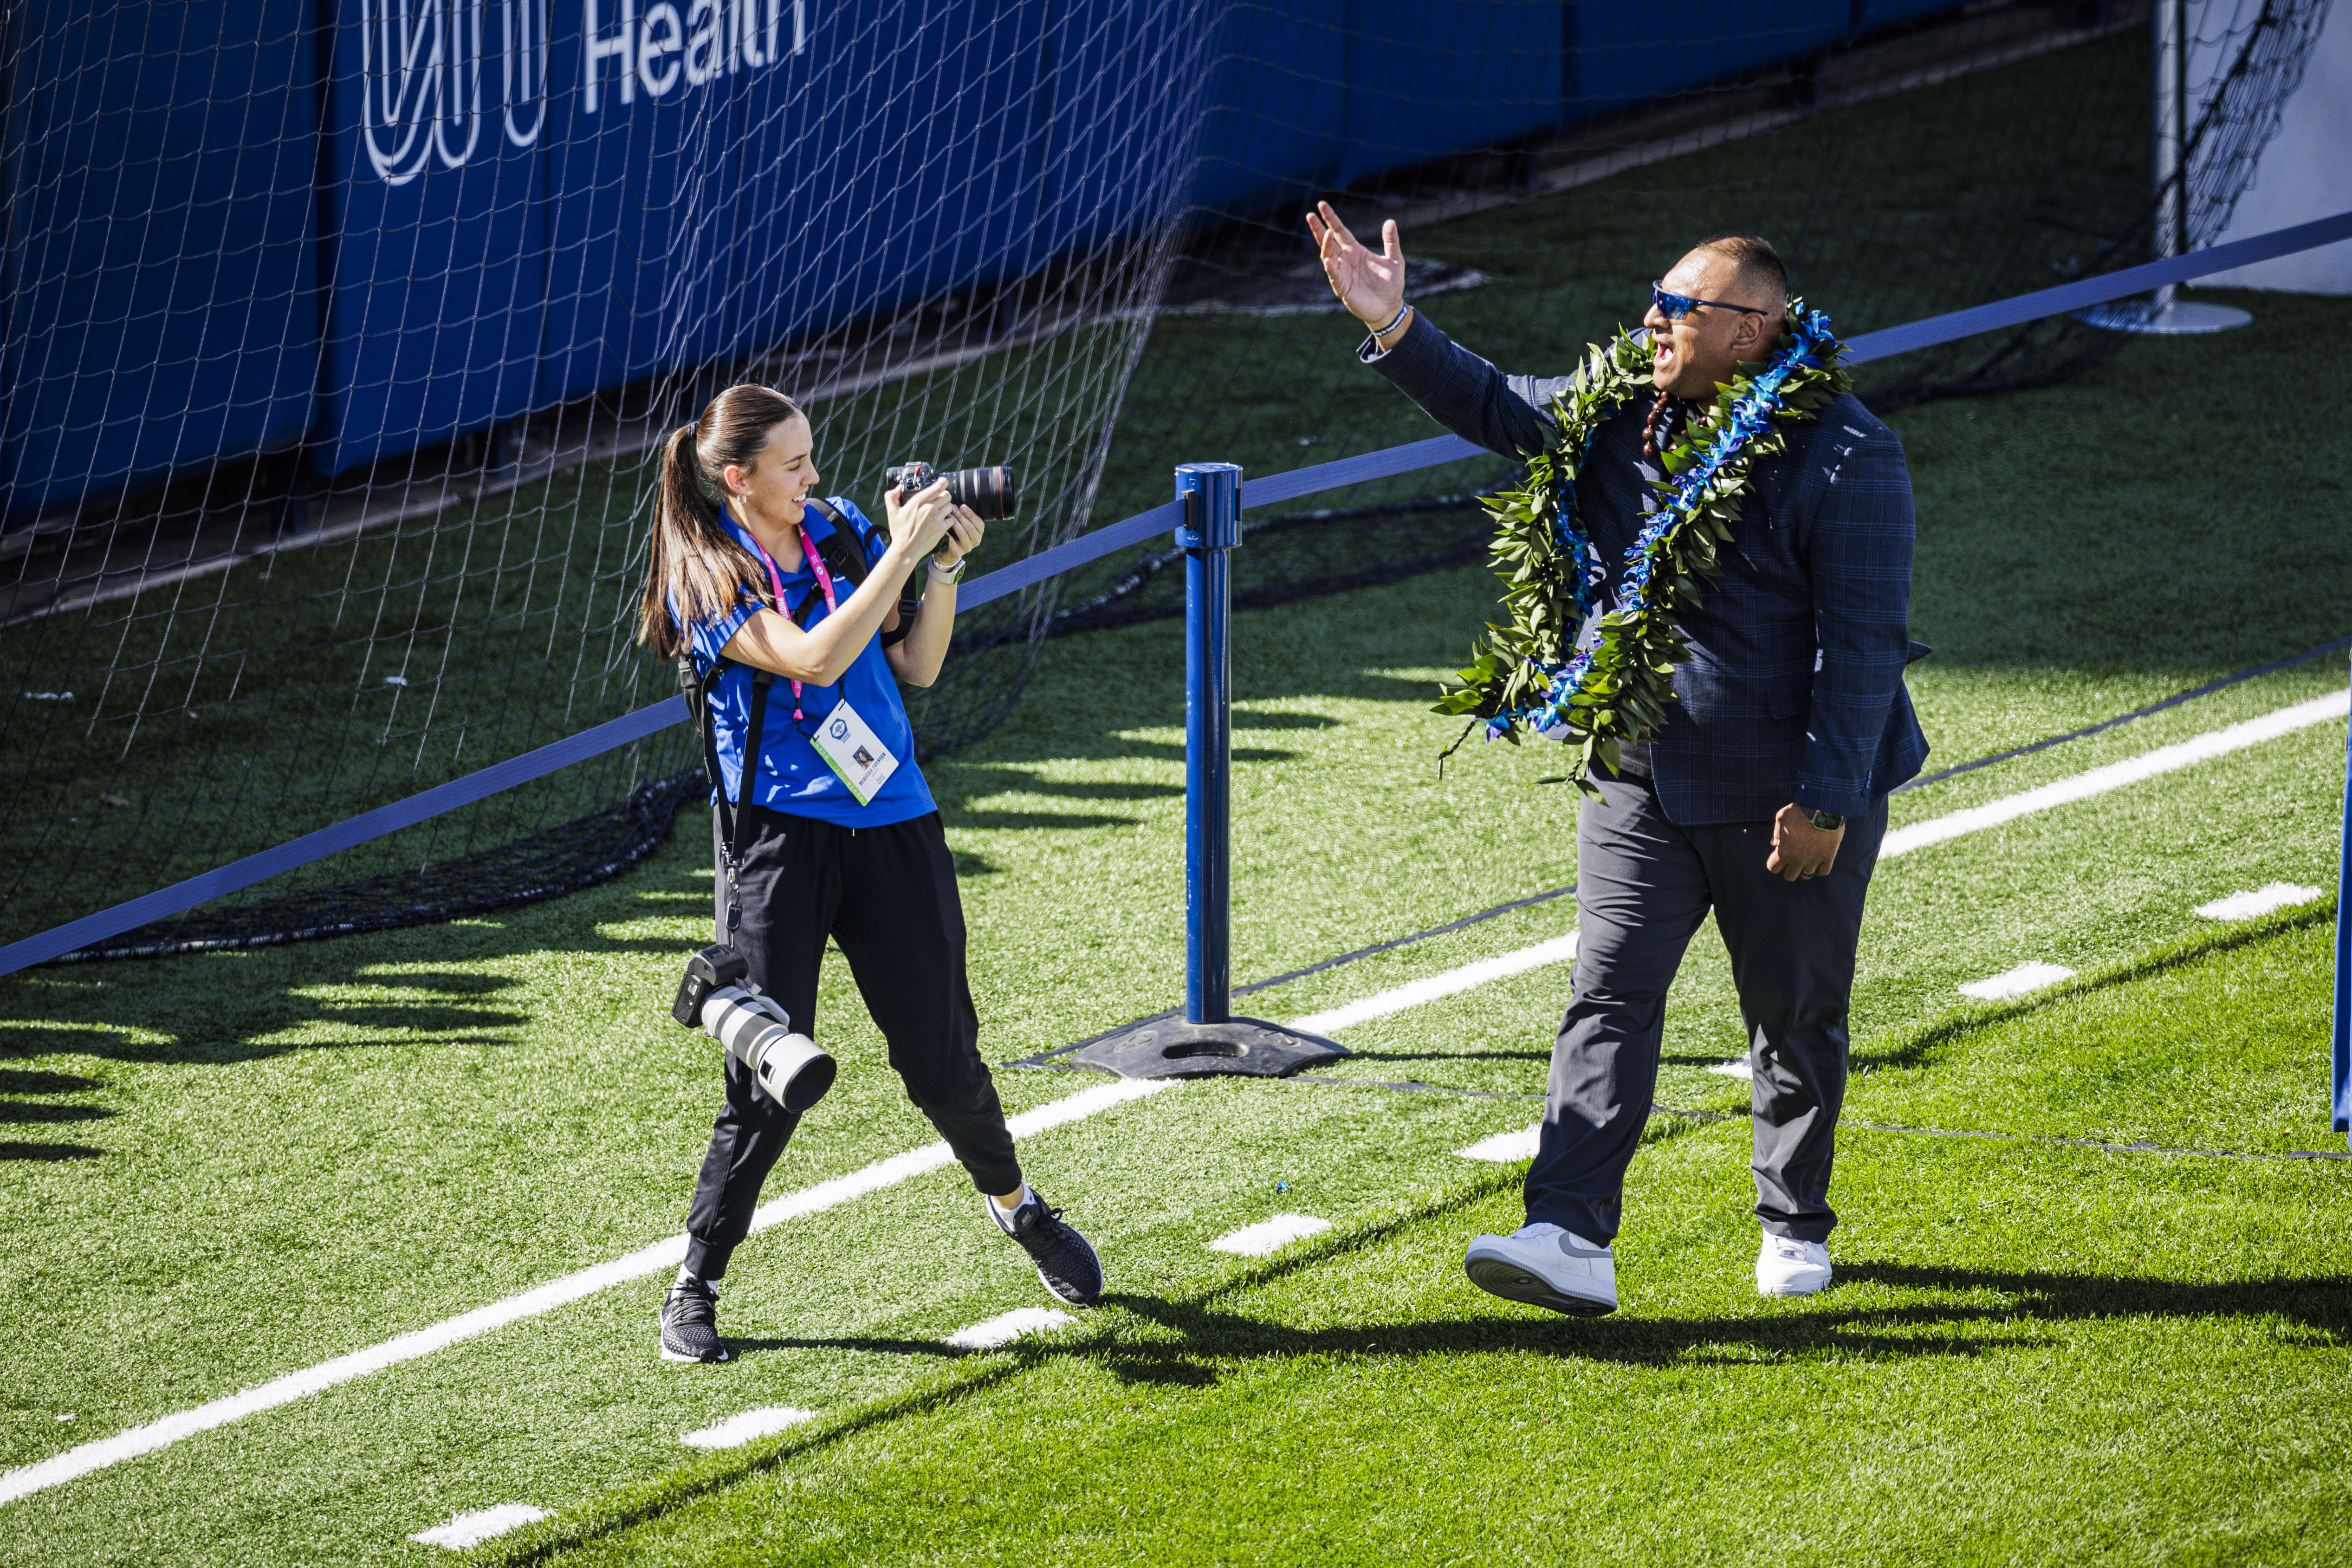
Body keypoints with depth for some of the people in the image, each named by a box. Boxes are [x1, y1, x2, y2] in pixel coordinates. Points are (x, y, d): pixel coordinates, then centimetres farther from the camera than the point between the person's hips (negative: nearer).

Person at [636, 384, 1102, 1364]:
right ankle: (693, 1291, 4)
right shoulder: (708, 576, -8)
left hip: (892, 822, 4)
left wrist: (947, 567, -6)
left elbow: (915, 667, 9)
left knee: (942, 1062, 9)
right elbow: (812, 659, -22)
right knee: (769, 1083, -8)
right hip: (776, 837, -4)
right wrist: (903, 553, -21)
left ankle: (1013, 1204, 36)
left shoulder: (843, 530, 7)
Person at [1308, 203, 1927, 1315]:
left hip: (1790, 799, -5)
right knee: (1609, 996, -7)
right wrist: (1395, 332, 0)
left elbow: (1862, 640, -18)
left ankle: (1794, 1226, 29)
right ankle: (1571, 1239, -15)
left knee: (1795, 1016, 9)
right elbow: (1500, 411, 14)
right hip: (1641, 784, 5)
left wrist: (1825, 801, -20)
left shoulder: (1843, 459, -17)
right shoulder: (1626, 415, 3)